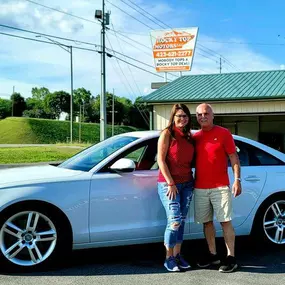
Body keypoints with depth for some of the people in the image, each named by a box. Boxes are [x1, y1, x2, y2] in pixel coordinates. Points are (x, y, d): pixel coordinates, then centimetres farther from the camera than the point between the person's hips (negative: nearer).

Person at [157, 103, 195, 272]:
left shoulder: (189, 136, 12)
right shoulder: (167, 133, -5)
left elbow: (190, 160, 14)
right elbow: (161, 160, -10)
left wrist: (191, 180, 2)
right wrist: (170, 183, -13)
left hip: (187, 184, 6)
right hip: (169, 184, -6)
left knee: (182, 221, 8)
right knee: (175, 221, -9)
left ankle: (177, 255, 19)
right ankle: (169, 258, 4)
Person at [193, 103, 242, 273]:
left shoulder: (223, 133, -1)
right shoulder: (195, 137, 11)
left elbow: (234, 158, -2)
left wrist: (237, 179, -10)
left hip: (220, 187, -4)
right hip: (199, 187, 5)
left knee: (225, 221, -2)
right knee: (207, 222, 10)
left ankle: (231, 258, 4)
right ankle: (213, 255, 22)